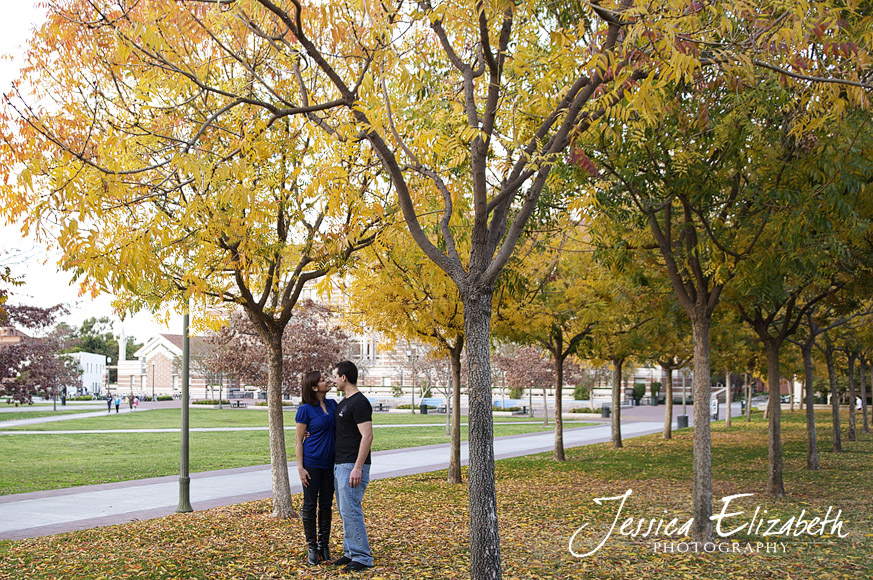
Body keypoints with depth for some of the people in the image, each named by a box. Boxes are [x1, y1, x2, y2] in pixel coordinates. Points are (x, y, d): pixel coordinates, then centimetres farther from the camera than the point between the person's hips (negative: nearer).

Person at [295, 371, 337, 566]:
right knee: (310, 505, 3)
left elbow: (339, 430, 16)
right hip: (312, 463, -5)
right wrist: (300, 467, -11)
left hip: (330, 463, 5)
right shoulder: (305, 410, -8)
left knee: (326, 505, 11)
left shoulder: (332, 404, 7)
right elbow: (299, 440, -6)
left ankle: (324, 546, 21)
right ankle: (311, 548, 12)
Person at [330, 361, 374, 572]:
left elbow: (367, 436, -21)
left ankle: (362, 558, -5)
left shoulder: (359, 403, -16)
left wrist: (357, 468, -25)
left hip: (352, 467, -10)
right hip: (339, 465, 10)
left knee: (351, 511, -10)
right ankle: (350, 553, 21)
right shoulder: (343, 403, 16)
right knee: (345, 511, 14)